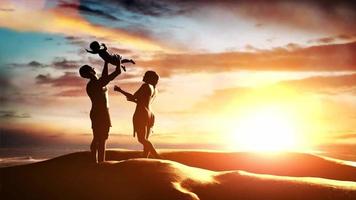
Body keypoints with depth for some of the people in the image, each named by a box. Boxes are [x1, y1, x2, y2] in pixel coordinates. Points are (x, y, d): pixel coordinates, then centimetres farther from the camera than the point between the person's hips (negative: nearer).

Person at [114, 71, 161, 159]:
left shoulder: (146, 86, -5)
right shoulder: (155, 90, 19)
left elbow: (133, 96, -5)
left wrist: (120, 90, 4)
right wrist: (133, 100, 37)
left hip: (141, 114, -9)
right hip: (150, 116, 9)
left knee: (142, 139, -15)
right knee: (145, 140, 6)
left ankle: (157, 157, -28)